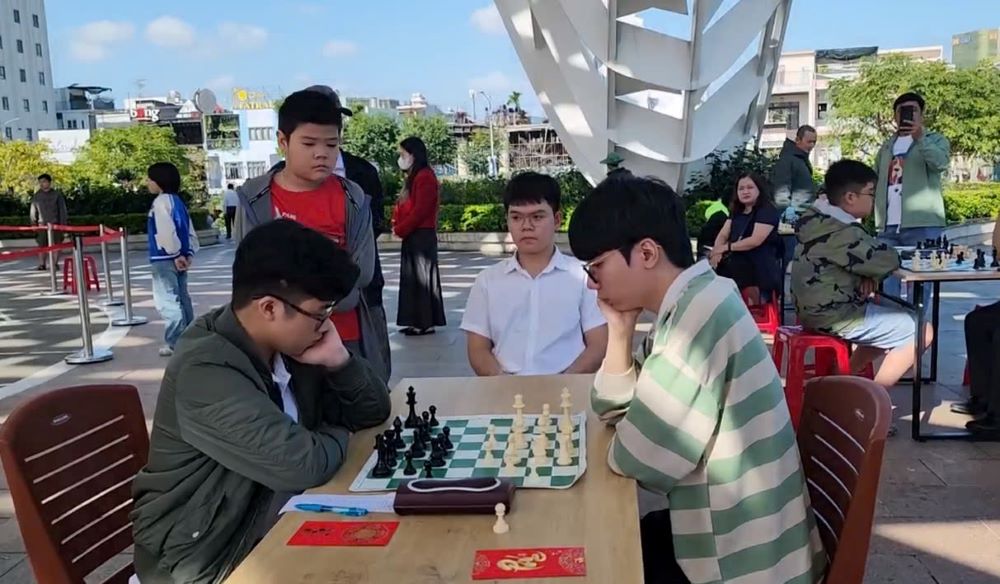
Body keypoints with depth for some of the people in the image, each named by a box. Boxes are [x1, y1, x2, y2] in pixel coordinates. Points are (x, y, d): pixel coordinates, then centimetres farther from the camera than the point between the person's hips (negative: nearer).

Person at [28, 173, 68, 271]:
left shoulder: (57, 195, 4)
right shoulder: (36, 196, 8)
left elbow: (62, 210, 4)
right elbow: (33, 211, 11)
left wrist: (63, 224, -2)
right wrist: (33, 224, 5)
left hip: (55, 223, -1)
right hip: (42, 224, 1)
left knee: (56, 244, 1)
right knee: (42, 245, -5)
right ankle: (42, 264, -2)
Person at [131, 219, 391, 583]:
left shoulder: (287, 345, -2)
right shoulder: (208, 373, -29)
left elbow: (373, 411, 3)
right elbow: (304, 465, -35)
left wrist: (339, 360, -16)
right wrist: (338, 435, -12)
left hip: (270, 516, 8)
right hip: (208, 552, -7)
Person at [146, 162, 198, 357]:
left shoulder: (161, 201, -12)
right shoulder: (177, 201, 15)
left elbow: (166, 231, -21)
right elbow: (191, 232, 14)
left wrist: (176, 254, -15)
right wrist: (189, 254, 9)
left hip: (165, 259, -9)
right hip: (179, 258, 9)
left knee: (167, 301, -7)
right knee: (181, 299, 14)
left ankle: (175, 343, -7)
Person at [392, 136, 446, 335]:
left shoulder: (425, 177, -12)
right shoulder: (413, 177, 18)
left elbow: (420, 210, -19)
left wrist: (399, 229, -11)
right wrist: (397, 224, 3)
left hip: (422, 236, -10)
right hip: (412, 236, 10)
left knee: (422, 278, -5)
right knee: (412, 278, 10)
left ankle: (426, 323, 0)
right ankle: (416, 321, 16)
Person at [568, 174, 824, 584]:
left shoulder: (701, 312, -26)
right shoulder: (689, 305, 4)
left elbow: (633, 456, -25)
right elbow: (614, 412, 8)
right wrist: (620, 329, -5)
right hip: (718, 529, 8)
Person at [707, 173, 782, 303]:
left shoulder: (767, 211, -9)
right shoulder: (736, 211, 18)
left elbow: (755, 241, -20)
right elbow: (723, 234, 10)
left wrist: (726, 247, -14)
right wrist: (716, 251, -13)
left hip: (761, 269, -7)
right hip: (739, 267, 7)